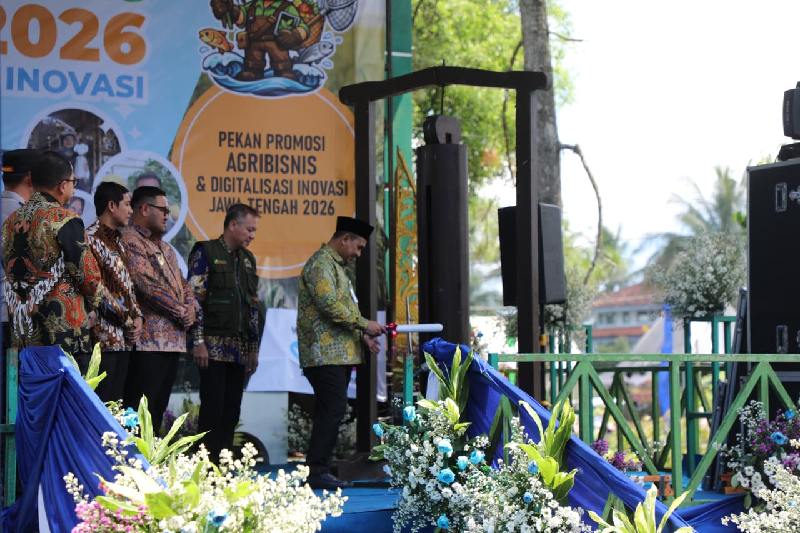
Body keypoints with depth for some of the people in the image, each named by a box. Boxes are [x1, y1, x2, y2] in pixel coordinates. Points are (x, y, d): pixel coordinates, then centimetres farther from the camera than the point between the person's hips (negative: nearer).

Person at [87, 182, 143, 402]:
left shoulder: (117, 240, 20)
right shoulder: (92, 238, -9)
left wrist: (137, 317, 5)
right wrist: (126, 320, -11)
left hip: (124, 338, 9)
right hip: (105, 335, -9)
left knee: (115, 404, 8)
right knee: (100, 401, -9)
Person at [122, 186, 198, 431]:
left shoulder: (165, 249, 23)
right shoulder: (129, 240, -8)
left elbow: (183, 284, 22)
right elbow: (147, 284, -17)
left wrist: (190, 308, -1)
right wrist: (181, 312, -8)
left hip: (173, 341, 9)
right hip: (148, 341, -9)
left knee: (157, 409, 10)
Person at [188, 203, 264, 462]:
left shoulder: (247, 258, 18)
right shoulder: (205, 252, -3)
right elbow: (194, 298, -9)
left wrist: (254, 347, 15)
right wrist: (199, 342, -15)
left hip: (240, 349, 7)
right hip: (214, 346, -7)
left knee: (231, 412, 6)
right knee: (213, 409, -8)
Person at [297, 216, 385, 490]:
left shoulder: (336, 266, 24)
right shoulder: (321, 263, -9)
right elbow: (328, 305, -20)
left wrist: (361, 336, 18)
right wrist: (363, 324, -13)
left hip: (339, 354, 10)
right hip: (326, 354, -10)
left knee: (331, 412, 8)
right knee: (332, 410, -14)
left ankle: (320, 471, 10)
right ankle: (316, 471, -12)